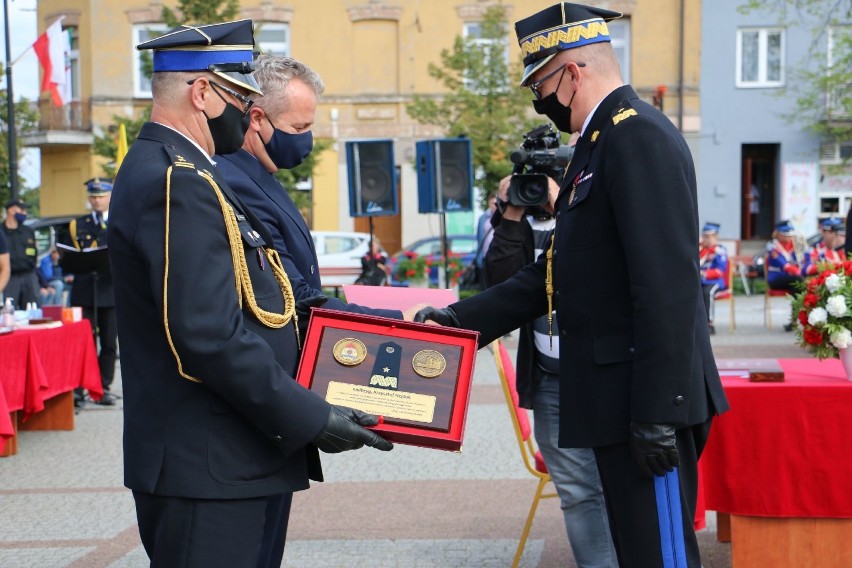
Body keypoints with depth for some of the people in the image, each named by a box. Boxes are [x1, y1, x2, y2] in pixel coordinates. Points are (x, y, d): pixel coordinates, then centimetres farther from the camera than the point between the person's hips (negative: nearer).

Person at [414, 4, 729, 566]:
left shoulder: (639, 136, -15)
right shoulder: (602, 141, 18)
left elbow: (668, 283, -23)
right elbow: (559, 271, 19)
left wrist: (657, 409, -24)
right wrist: (463, 317, 12)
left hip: (649, 397, -10)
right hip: (617, 399, 10)